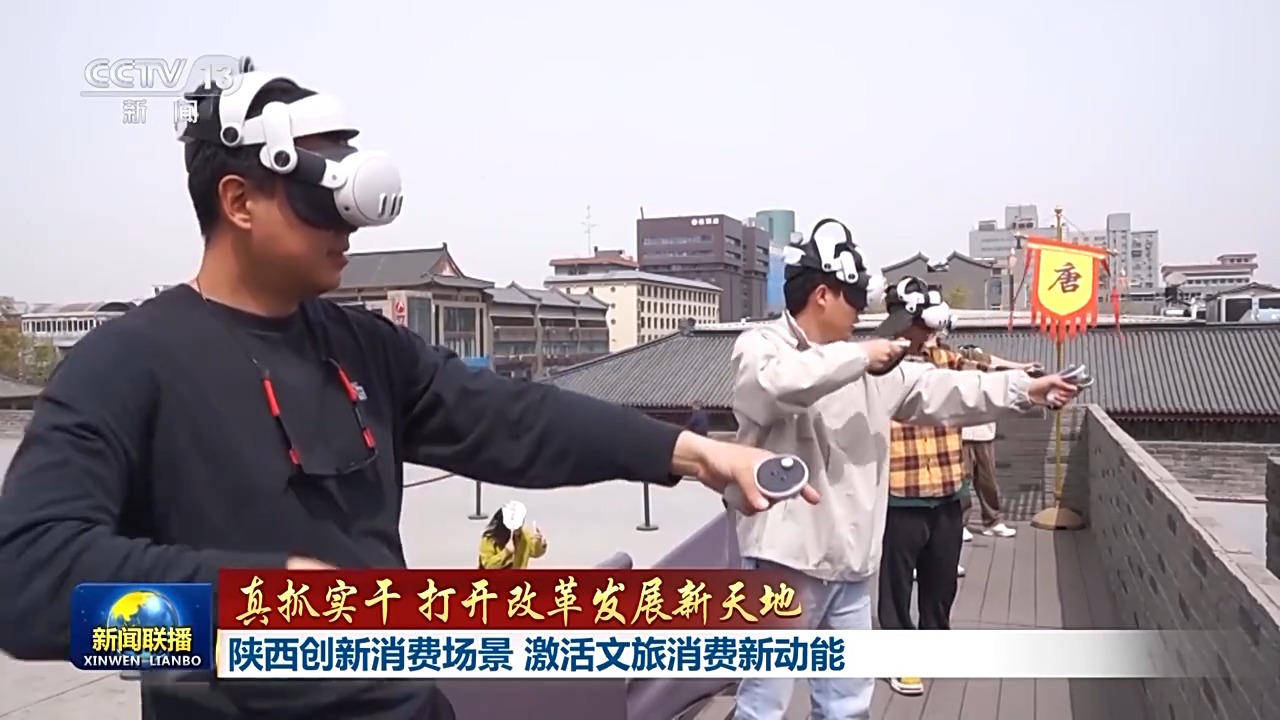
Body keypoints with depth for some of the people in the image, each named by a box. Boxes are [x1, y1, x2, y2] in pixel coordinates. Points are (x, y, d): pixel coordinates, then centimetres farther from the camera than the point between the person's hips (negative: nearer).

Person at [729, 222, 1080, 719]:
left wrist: (1024, 389, 16)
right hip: (785, 558, -7)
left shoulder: (868, 364, 13)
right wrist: (857, 356, -22)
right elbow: (775, 385, -31)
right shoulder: (761, 345, -8)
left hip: (849, 562, 7)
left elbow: (943, 393, 18)